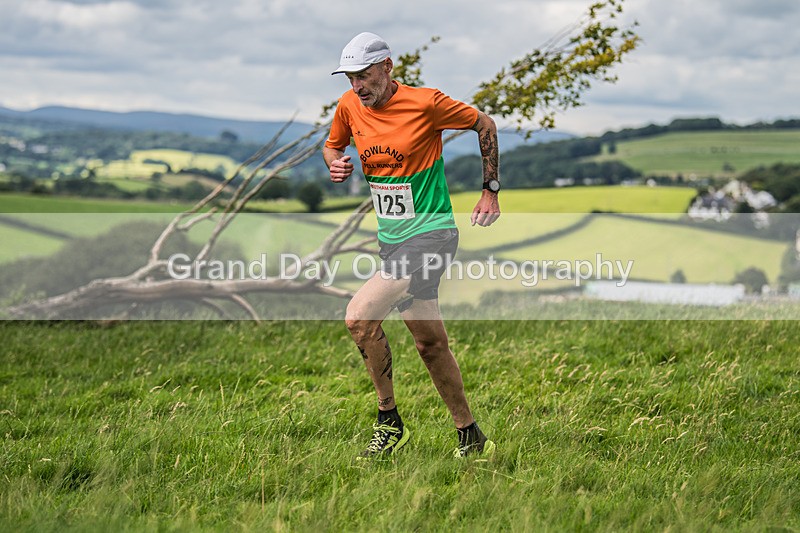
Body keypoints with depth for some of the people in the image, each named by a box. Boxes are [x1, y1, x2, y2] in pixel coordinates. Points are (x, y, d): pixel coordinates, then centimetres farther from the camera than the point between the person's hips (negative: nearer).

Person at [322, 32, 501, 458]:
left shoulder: (425, 103, -12)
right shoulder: (349, 107, 3)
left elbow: (484, 124, 1)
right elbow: (331, 145, 23)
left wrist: (490, 191, 2)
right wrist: (335, 163, -2)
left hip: (430, 233, -7)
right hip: (391, 240, 7)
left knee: (360, 316, -20)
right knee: (430, 345, 5)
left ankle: (389, 422, -7)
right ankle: (471, 438, 16)